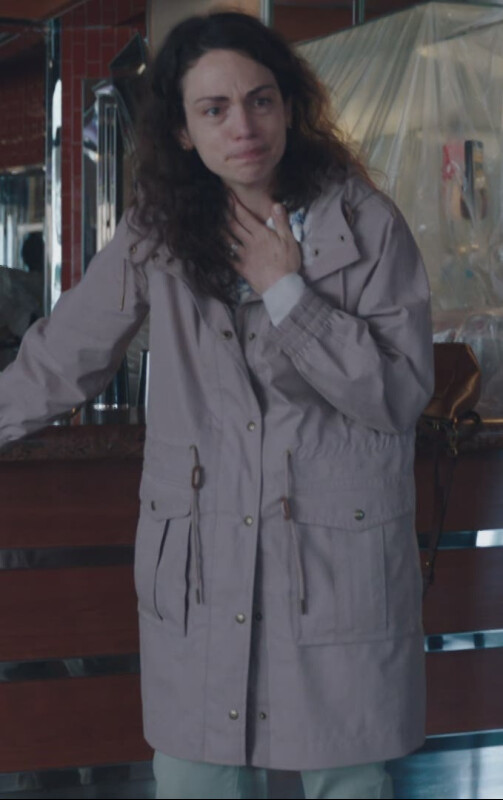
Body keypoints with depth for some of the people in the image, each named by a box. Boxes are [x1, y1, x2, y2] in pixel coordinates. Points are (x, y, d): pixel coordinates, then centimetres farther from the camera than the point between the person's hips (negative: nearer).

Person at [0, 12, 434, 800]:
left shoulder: (363, 222, -6)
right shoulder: (157, 234, 1)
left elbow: (400, 396, -8)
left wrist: (286, 291, -14)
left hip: (336, 563, -2)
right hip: (199, 566, 2)